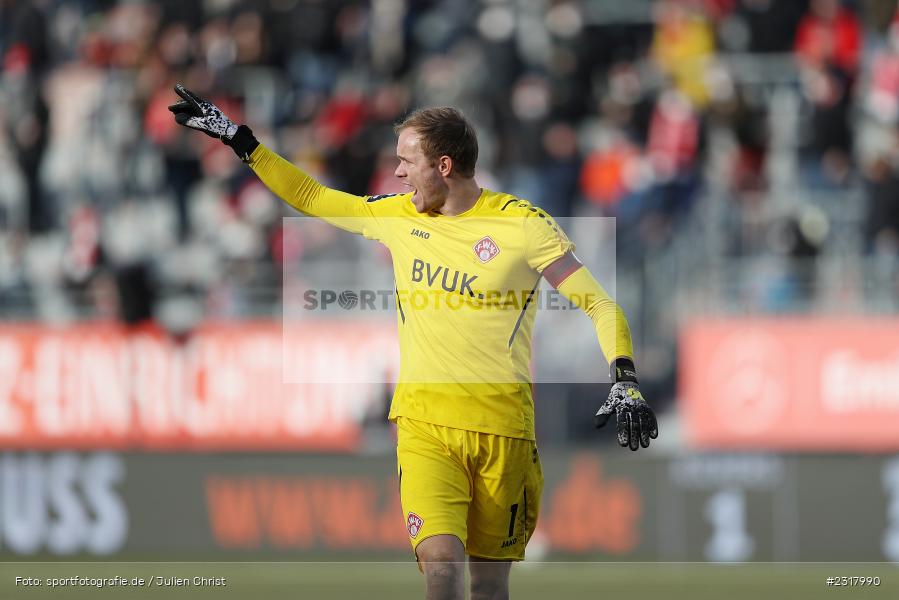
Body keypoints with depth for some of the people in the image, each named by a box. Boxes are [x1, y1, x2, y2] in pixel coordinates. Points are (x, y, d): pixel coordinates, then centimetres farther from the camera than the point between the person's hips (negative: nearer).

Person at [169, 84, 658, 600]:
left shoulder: (521, 225, -4)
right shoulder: (399, 215, 10)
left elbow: (600, 304, -3)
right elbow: (311, 197, 23)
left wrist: (625, 381, -17)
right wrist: (235, 137, 23)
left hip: (503, 425, -2)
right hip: (424, 421, 2)